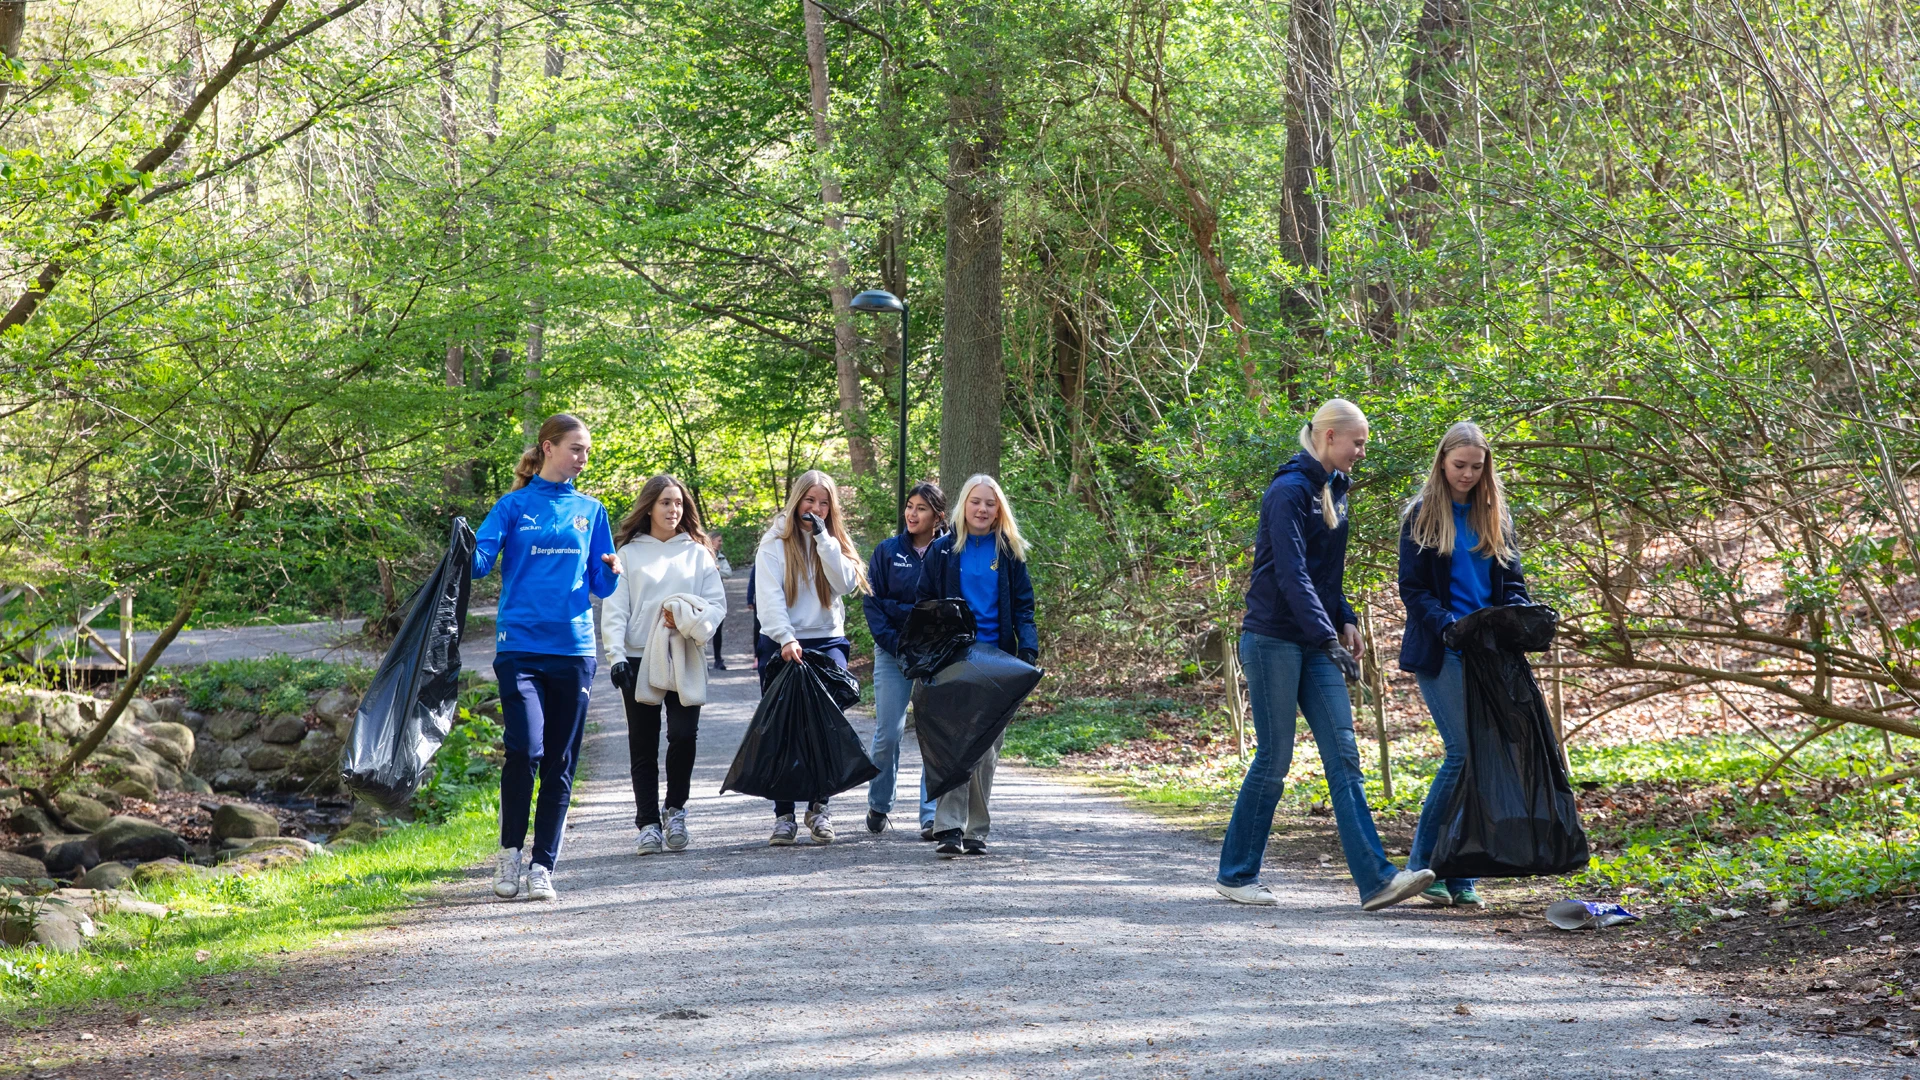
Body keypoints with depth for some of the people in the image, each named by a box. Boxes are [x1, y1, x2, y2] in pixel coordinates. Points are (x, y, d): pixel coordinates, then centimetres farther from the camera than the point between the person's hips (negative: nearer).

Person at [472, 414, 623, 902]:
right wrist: (466, 549, -25)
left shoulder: (589, 510, 13)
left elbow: (600, 585, 14)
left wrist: (611, 571, -7)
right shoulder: (515, 505, 3)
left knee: (560, 764, 4)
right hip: (520, 646, -3)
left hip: (573, 649, 3)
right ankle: (510, 851, 3)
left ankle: (542, 866, 11)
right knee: (525, 749, -17)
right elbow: (481, 562, -4)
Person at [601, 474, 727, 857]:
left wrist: (693, 623, -14)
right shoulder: (628, 554, 8)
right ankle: (648, 824, 6)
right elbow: (613, 610, 2)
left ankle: (676, 810, 7)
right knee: (644, 746, 0)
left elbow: (717, 603, 6)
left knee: (684, 734, -13)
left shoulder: (697, 553, 12)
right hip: (639, 659, 0)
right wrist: (615, 655, -11)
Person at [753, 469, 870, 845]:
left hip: (827, 641, 2)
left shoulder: (834, 543, 13)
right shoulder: (775, 542, 3)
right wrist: (785, 639, -20)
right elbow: (769, 597, -7)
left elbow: (845, 582, -6)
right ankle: (783, 814, 0)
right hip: (781, 645, -2)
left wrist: (823, 536, -9)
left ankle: (818, 807, -2)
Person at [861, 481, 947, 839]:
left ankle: (932, 815, 0)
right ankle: (878, 806, 18)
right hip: (893, 652, 1)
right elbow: (872, 602, 3)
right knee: (888, 732, -2)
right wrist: (895, 644, -8)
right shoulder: (887, 551, 5)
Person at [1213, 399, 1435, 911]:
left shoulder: (1332, 491, 14)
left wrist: (1345, 619, 8)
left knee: (1344, 757, -1)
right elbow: (1292, 575, -21)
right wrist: (1328, 638, -27)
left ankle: (1376, 879, -7)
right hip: (1273, 641, -8)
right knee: (1274, 760, -2)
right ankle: (1236, 874, 11)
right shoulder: (1289, 491, -13)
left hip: (1316, 644, 8)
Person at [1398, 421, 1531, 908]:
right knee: (1463, 751, -14)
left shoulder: (1493, 516, 15)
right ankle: (1422, 865, -3)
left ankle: (1460, 876, 6)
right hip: (1441, 653, -4)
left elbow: (1513, 582, 13)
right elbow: (1412, 588, -2)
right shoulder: (1422, 516, 3)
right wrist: (1447, 625, -19)